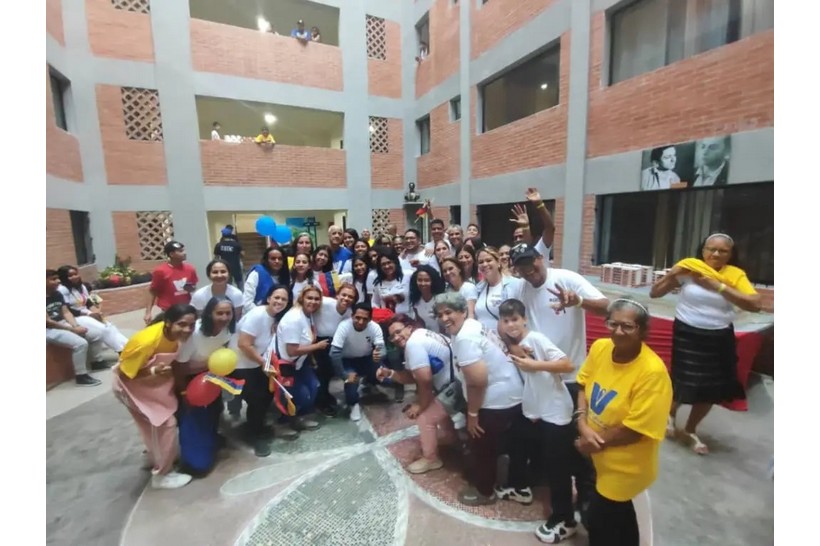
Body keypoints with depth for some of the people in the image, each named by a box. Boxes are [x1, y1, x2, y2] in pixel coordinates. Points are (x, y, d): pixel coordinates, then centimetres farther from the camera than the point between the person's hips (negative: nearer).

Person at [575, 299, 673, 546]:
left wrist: (597, 443, -14)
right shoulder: (600, 347, -11)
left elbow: (636, 429, -25)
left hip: (624, 468, -5)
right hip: (593, 454, 5)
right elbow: (583, 385, 0)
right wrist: (583, 426, -13)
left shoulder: (652, 371, -28)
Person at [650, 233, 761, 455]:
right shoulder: (688, 268, -7)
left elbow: (755, 304, -16)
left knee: (712, 388, 11)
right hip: (688, 335, -2)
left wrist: (719, 286, -22)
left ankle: (690, 430, 35)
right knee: (684, 383, 4)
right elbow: (654, 293, -6)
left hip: (720, 339, 3)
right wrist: (673, 274, -19)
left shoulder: (735, 274, -3)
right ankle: (670, 415, 38)